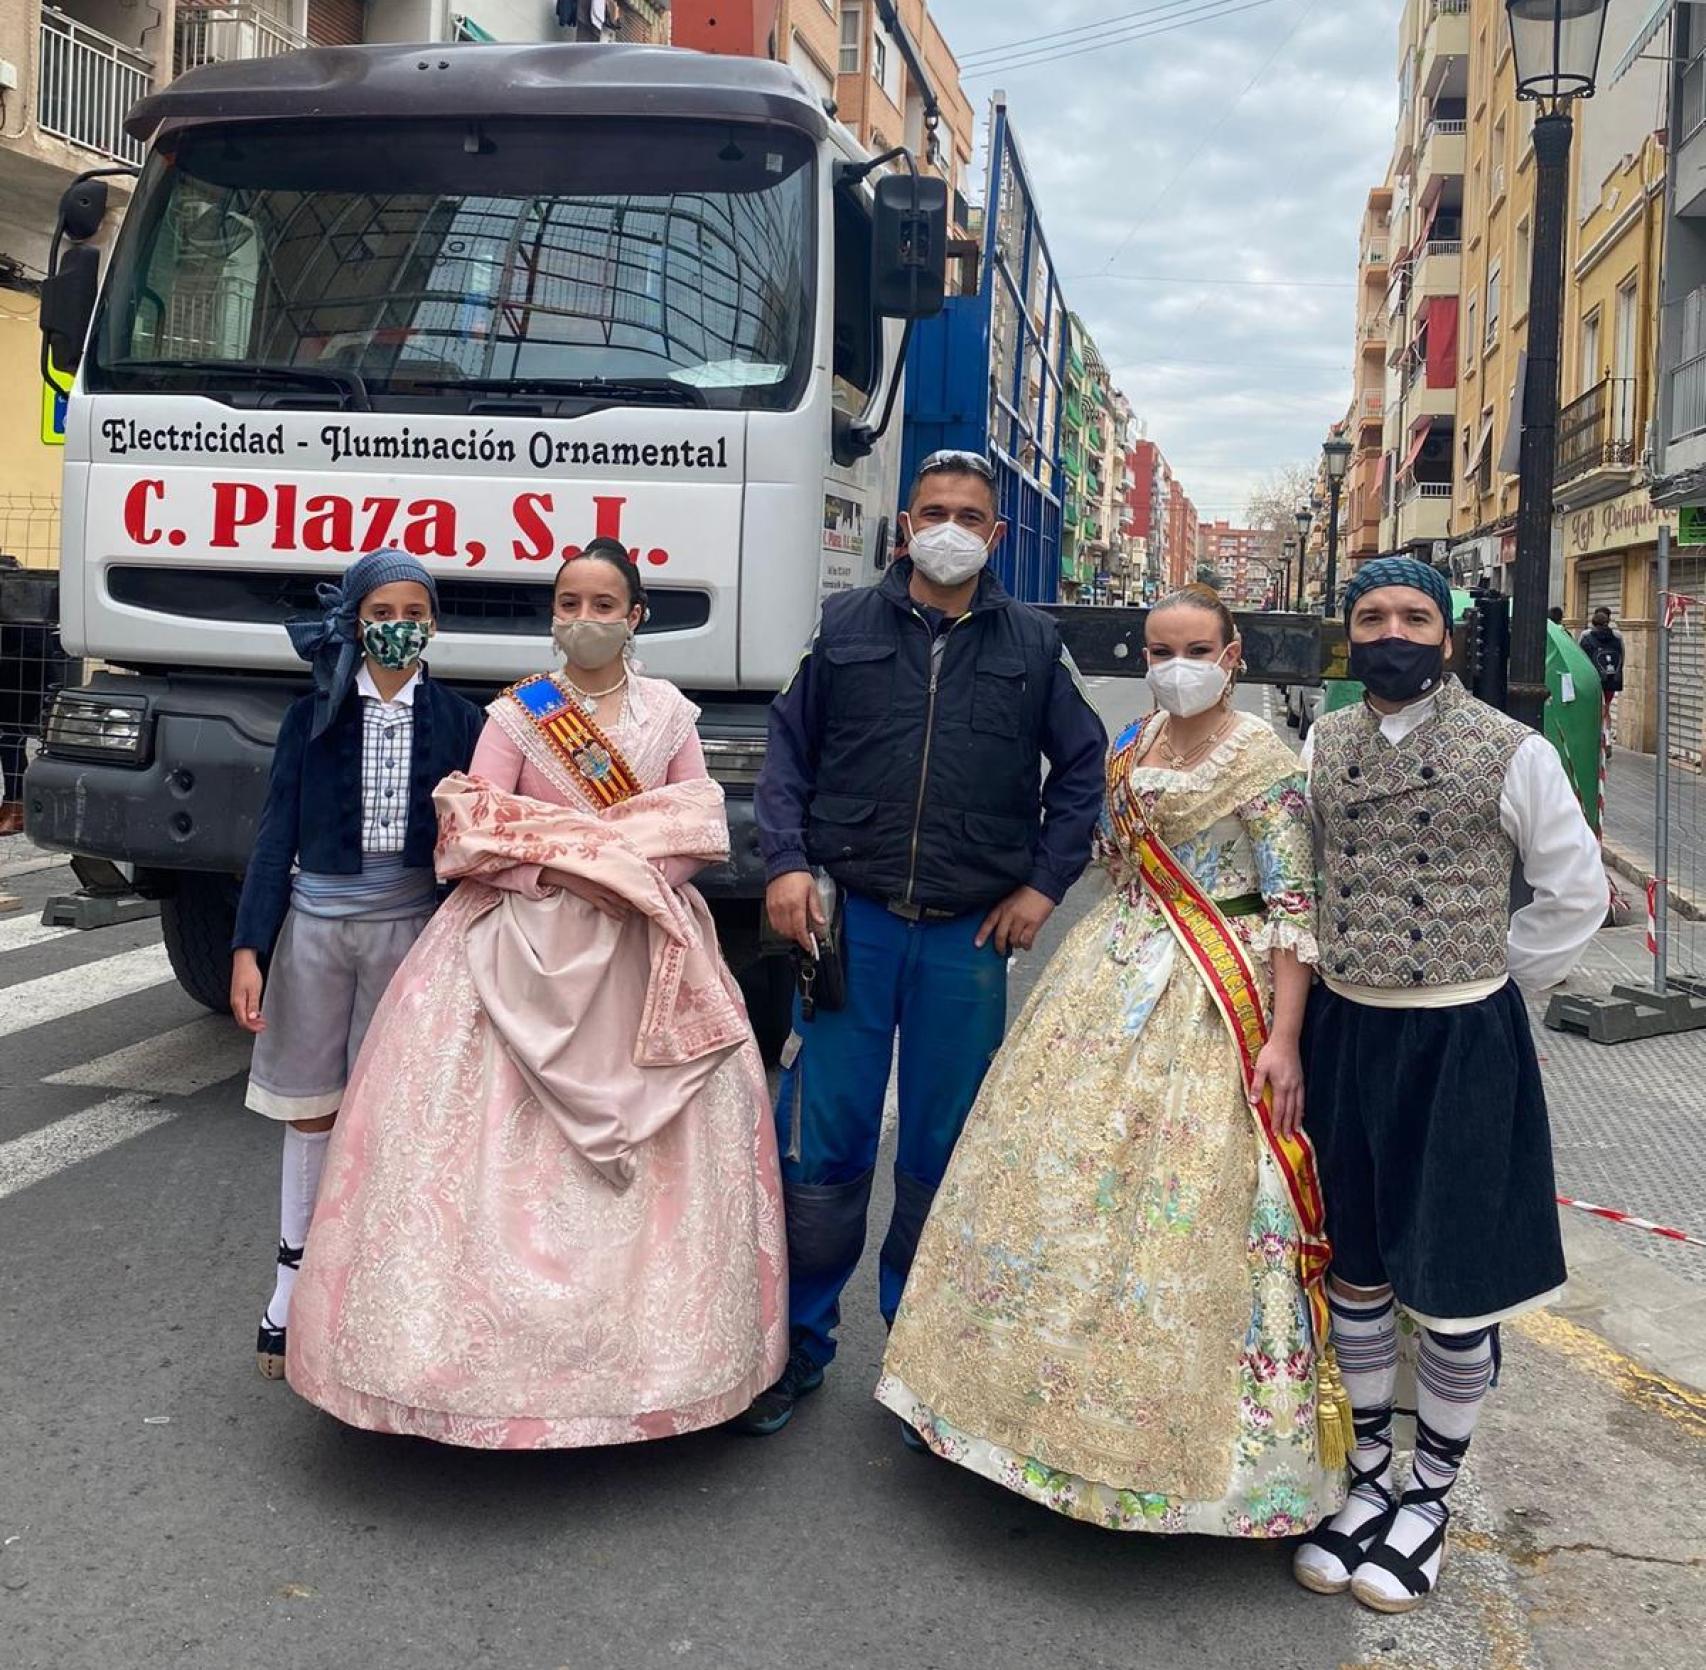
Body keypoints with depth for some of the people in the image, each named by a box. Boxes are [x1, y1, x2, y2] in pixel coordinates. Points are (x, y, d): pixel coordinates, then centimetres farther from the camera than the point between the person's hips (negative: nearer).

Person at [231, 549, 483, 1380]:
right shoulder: (313, 717, 1)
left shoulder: (457, 721, 1)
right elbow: (276, 835, 0)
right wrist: (248, 950, -7)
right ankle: (293, 1274, 20)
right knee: (310, 1106, 9)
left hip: (409, 926, 0)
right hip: (315, 924, 1)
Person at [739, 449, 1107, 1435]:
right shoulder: (847, 626, 7)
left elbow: (1082, 765, 13)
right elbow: (790, 746, 9)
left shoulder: (1032, 644, 8)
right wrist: (788, 862, -3)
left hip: (969, 937, 1)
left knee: (943, 1153, 9)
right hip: (847, 921, 0)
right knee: (821, 1147, 2)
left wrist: (1045, 883, 4)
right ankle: (802, 1342, 19)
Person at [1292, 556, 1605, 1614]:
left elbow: (1576, 896, 1)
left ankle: (1430, 1496, 27)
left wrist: (1486, 983, 2)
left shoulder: (1512, 752, -7)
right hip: (1344, 1031, 4)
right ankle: (1368, 1477, 32)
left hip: (1461, 1045, -4)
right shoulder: (1323, 748, 5)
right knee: (1354, 1266, 14)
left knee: (1455, 1283, 6)